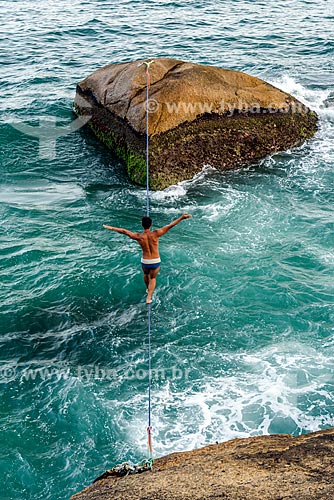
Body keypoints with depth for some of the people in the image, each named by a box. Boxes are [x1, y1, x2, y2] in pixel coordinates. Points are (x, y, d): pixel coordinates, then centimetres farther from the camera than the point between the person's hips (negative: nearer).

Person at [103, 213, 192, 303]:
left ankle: (148, 289, 56)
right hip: (156, 262, -1)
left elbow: (124, 231, -6)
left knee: (146, 274, 33)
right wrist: (182, 218, -14)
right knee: (153, 278, 21)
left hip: (145, 262, 1)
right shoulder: (155, 234, -18)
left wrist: (110, 228, 4)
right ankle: (149, 297, 9)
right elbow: (170, 226, -17)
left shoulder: (138, 237, -15)